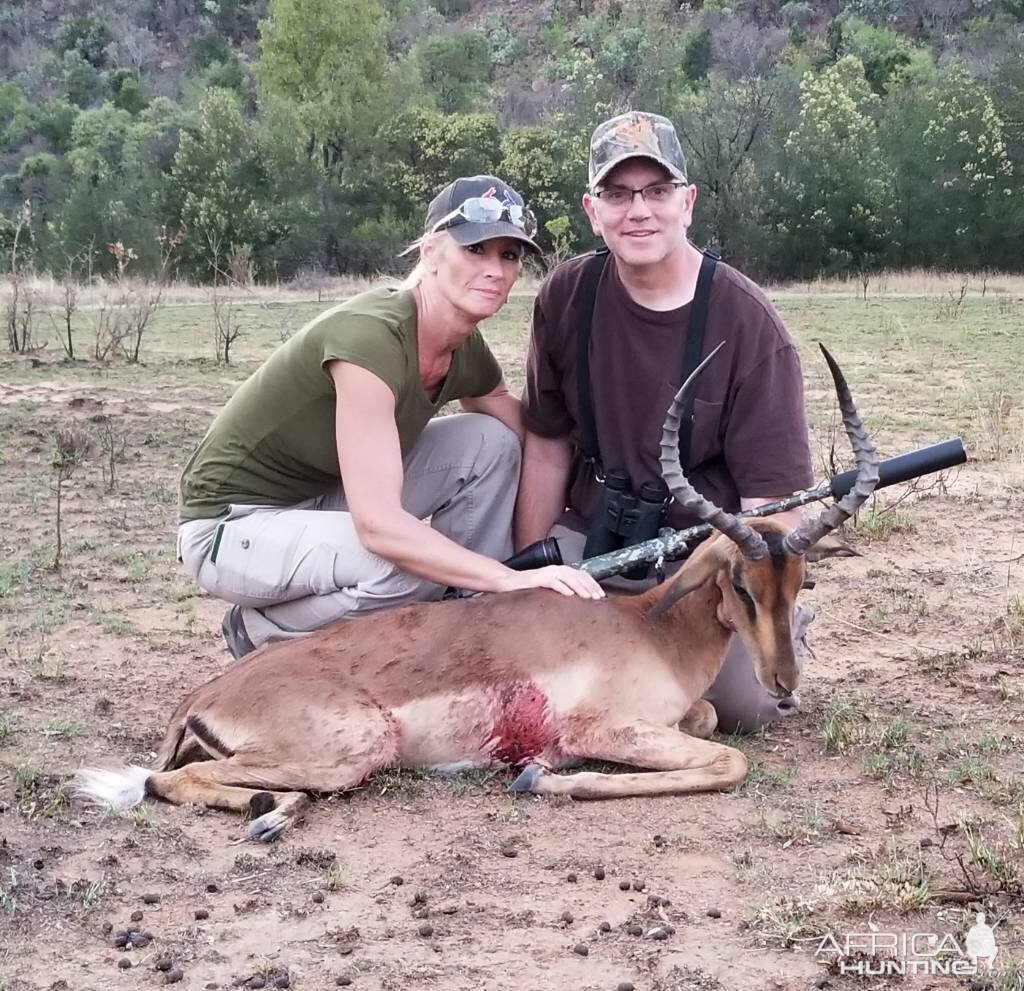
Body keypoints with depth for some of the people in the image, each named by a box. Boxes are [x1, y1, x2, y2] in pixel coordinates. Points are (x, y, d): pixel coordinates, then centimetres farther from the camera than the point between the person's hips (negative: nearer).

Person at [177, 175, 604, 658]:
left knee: (491, 443, -4)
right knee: (410, 565, -32)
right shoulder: (369, 335, -30)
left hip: (328, 500, 8)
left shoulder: (466, 351, -4)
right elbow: (378, 524, -36)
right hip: (233, 526, -8)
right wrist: (513, 581, -37)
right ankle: (261, 629, -5)